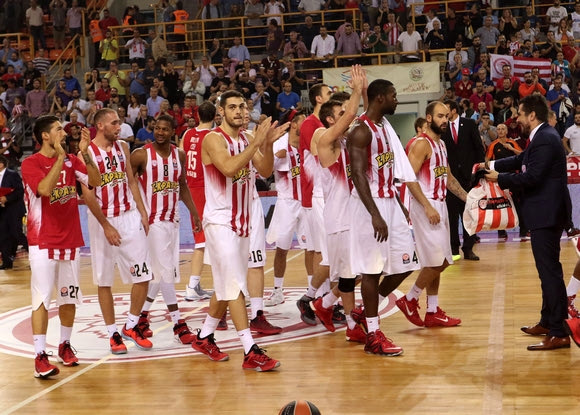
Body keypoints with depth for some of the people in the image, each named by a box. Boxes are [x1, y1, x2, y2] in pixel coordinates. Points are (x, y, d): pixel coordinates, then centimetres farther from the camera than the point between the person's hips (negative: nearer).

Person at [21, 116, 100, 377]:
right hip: (43, 242, -5)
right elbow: (45, 188, -25)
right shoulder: (31, 163, -9)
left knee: (69, 297, 11)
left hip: (71, 240, 6)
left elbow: (95, 181, 0)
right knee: (42, 299, -8)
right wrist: (60, 156, -23)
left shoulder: (70, 160, 9)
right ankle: (40, 356, -7)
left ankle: (65, 345, 25)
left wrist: (85, 153, -12)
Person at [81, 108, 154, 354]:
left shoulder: (123, 147, 8)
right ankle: (113, 334, 14)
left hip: (129, 216, 5)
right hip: (102, 220, -4)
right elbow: (88, 194, -12)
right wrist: (106, 226, -14)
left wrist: (142, 213, 5)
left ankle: (131, 326, 17)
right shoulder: (87, 152, -9)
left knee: (143, 276, 0)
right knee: (104, 280, 3)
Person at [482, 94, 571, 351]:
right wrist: (492, 165, 14)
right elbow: (522, 160, 23)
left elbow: (531, 177, -24)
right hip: (545, 212, 11)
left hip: (547, 213, -11)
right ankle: (548, 322, 30)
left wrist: (500, 178, -12)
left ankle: (559, 333, -9)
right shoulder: (543, 136, 14)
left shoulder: (545, 140, -19)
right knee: (548, 269, 18)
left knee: (549, 270, -10)